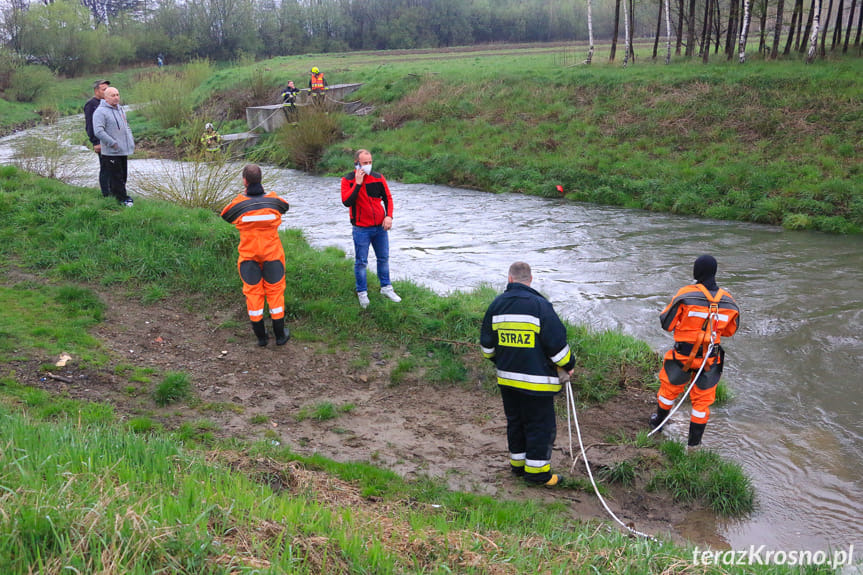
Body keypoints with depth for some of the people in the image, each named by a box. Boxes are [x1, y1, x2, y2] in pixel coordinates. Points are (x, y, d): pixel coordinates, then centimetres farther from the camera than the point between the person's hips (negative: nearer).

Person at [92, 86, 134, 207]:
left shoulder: (120, 109, 15)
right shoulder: (100, 112, -13)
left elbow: (126, 126, 28)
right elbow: (98, 131, -21)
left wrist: (131, 140, 16)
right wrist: (113, 143, -21)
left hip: (123, 151, 9)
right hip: (111, 152, -8)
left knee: (123, 175, 14)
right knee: (116, 176, -3)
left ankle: (114, 193, 28)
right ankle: (123, 198, 3)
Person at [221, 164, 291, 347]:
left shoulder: (239, 204, -12)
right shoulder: (273, 201, -10)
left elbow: (225, 215, 8)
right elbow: (285, 205, 14)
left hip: (248, 257, 0)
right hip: (272, 255, 0)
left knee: (253, 293, 12)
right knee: (275, 292, 12)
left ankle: (261, 336, 18)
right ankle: (280, 334, 19)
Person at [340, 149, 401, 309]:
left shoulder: (378, 178, 2)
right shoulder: (348, 180, -7)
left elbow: (388, 198, 9)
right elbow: (346, 202, -20)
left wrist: (389, 216, -5)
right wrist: (358, 183, -22)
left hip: (380, 227, 4)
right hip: (361, 229, -3)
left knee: (383, 258, 14)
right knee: (361, 262, 2)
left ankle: (386, 287, 29)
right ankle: (362, 293, 16)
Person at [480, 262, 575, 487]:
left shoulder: (496, 304, 3)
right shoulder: (540, 305, -15)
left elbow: (487, 343, 12)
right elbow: (557, 343, -13)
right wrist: (568, 365, 4)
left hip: (506, 379, 6)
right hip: (537, 380, -6)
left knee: (515, 421, 19)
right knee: (540, 425, 5)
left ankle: (518, 463, 29)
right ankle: (536, 472, 11)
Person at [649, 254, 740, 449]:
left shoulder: (685, 295, -19)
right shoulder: (728, 301, -8)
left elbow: (667, 324, -12)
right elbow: (729, 331, 7)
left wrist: (672, 306, 5)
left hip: (682, 356, -2)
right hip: (710, 359, 2)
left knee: (670, 387, 23)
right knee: (703, 398, 18)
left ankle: (658, 420, 45)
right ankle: (694, 441, 29)